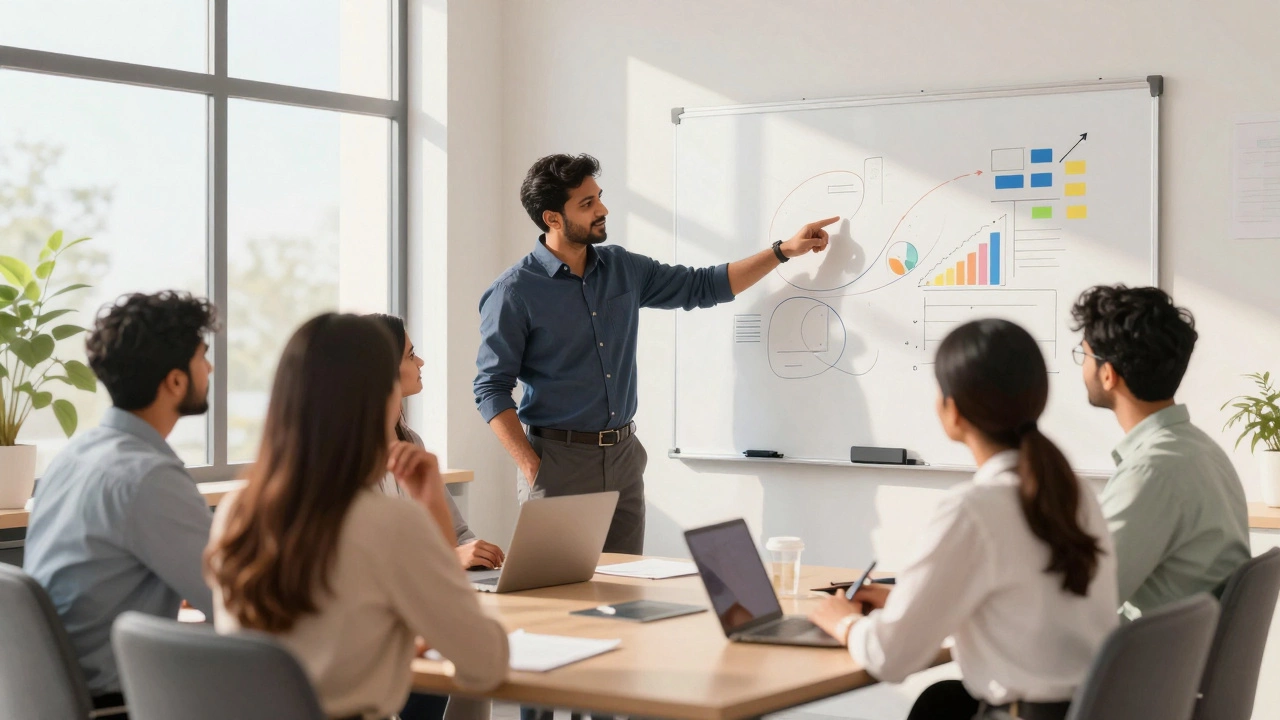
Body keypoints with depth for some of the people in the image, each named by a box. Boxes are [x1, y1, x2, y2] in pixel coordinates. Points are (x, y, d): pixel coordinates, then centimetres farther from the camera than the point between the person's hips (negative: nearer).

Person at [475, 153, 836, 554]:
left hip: (624, 456, 5)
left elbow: (703, 286, 15)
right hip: (559, 459, -5)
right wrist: (531, 469, -17)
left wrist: (785, 251, 10)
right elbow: (492, 389, -8)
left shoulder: (621, 269, 8)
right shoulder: (515, 292, -9)